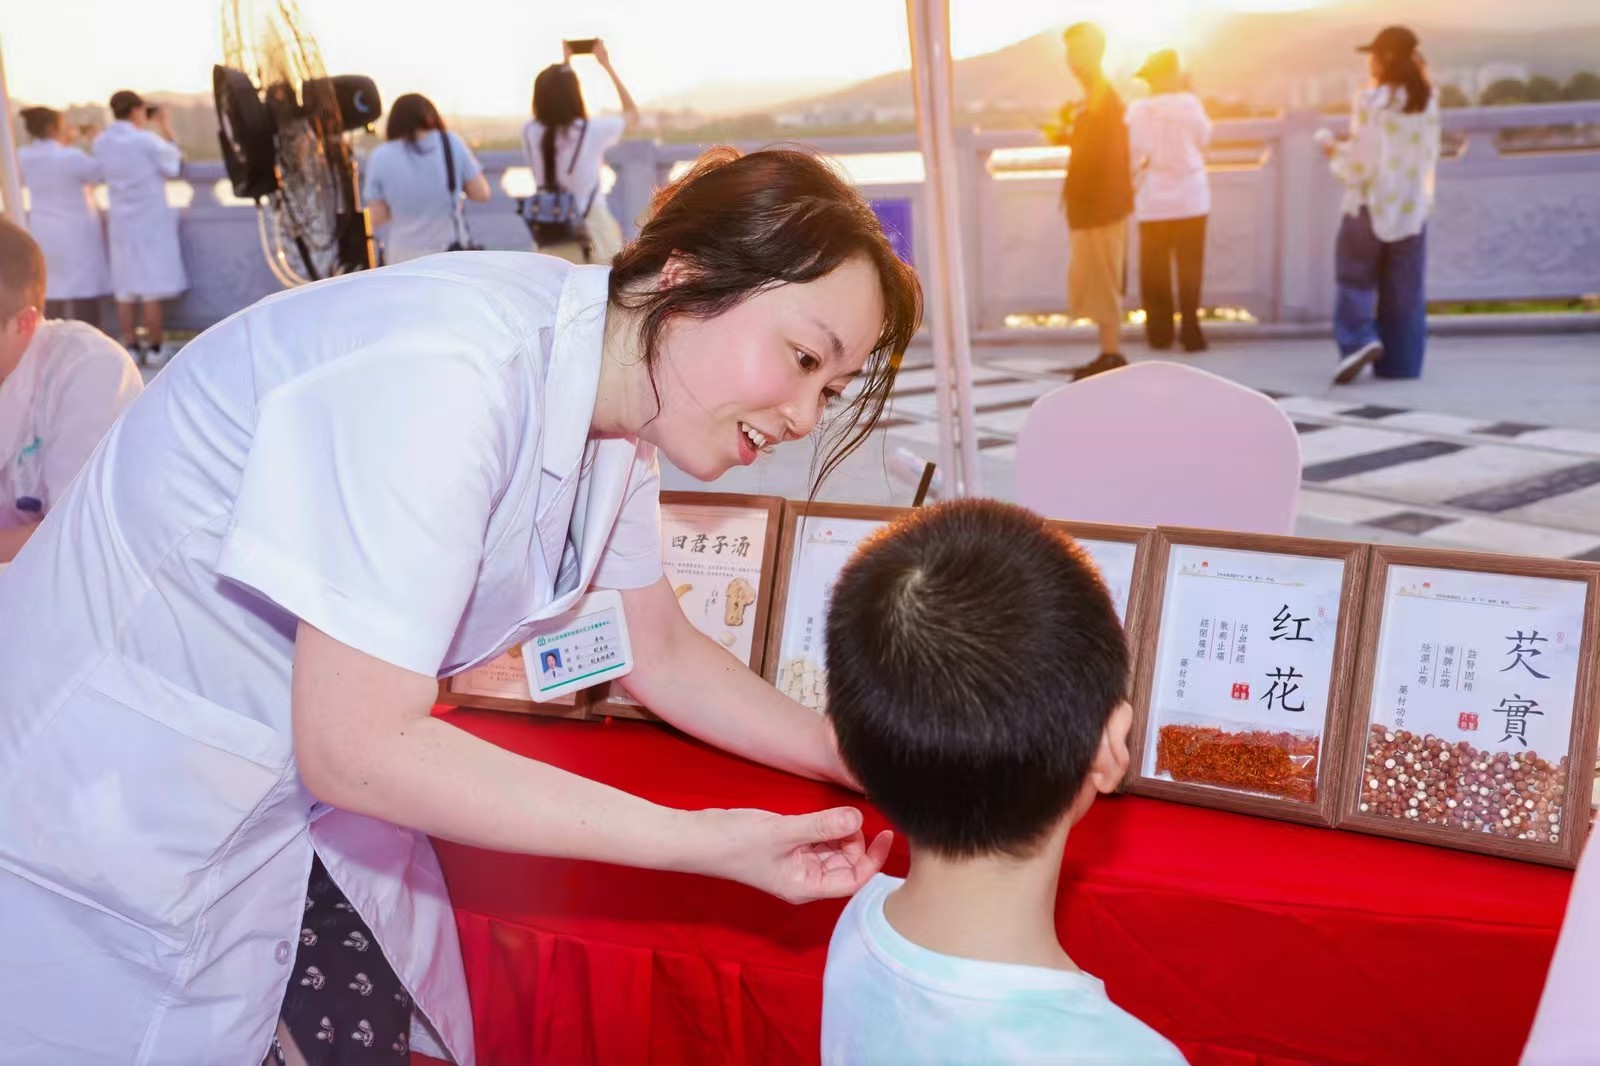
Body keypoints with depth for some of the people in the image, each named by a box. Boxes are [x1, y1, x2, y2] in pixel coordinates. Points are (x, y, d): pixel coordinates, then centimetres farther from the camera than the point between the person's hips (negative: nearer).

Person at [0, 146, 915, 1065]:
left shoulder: (615, 395, -5)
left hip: (306, 786, 7)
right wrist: (703, 841, -29)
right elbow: (358, 745, -31)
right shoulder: (448, 369, -32)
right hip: (112, 807, -7)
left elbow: (660, 654, 7)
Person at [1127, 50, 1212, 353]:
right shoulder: (1189, 103, -7)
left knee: (1155, 270, 8)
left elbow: (1131, 152, -2)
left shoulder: (1137, 109, -4)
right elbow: (1204, 137, 6)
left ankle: (1160, 333, 10)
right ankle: (1190, 332, 3)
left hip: (1152, 202, 1)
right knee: (1189, 267, 5)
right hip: (1189, 199, -1)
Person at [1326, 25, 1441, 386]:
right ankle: (1402, 362, 11)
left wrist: (1337, 154, 4)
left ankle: (1360, 339, -12)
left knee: (1355, 276, 8)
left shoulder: (1372, 101, -13)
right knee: (1405, 288, 9)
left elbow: (1361, 164, -16)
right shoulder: (1427, 100, 5)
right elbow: (1430, 156, 12)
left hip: (1372, 204, -5)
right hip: (1413, 206, 5)